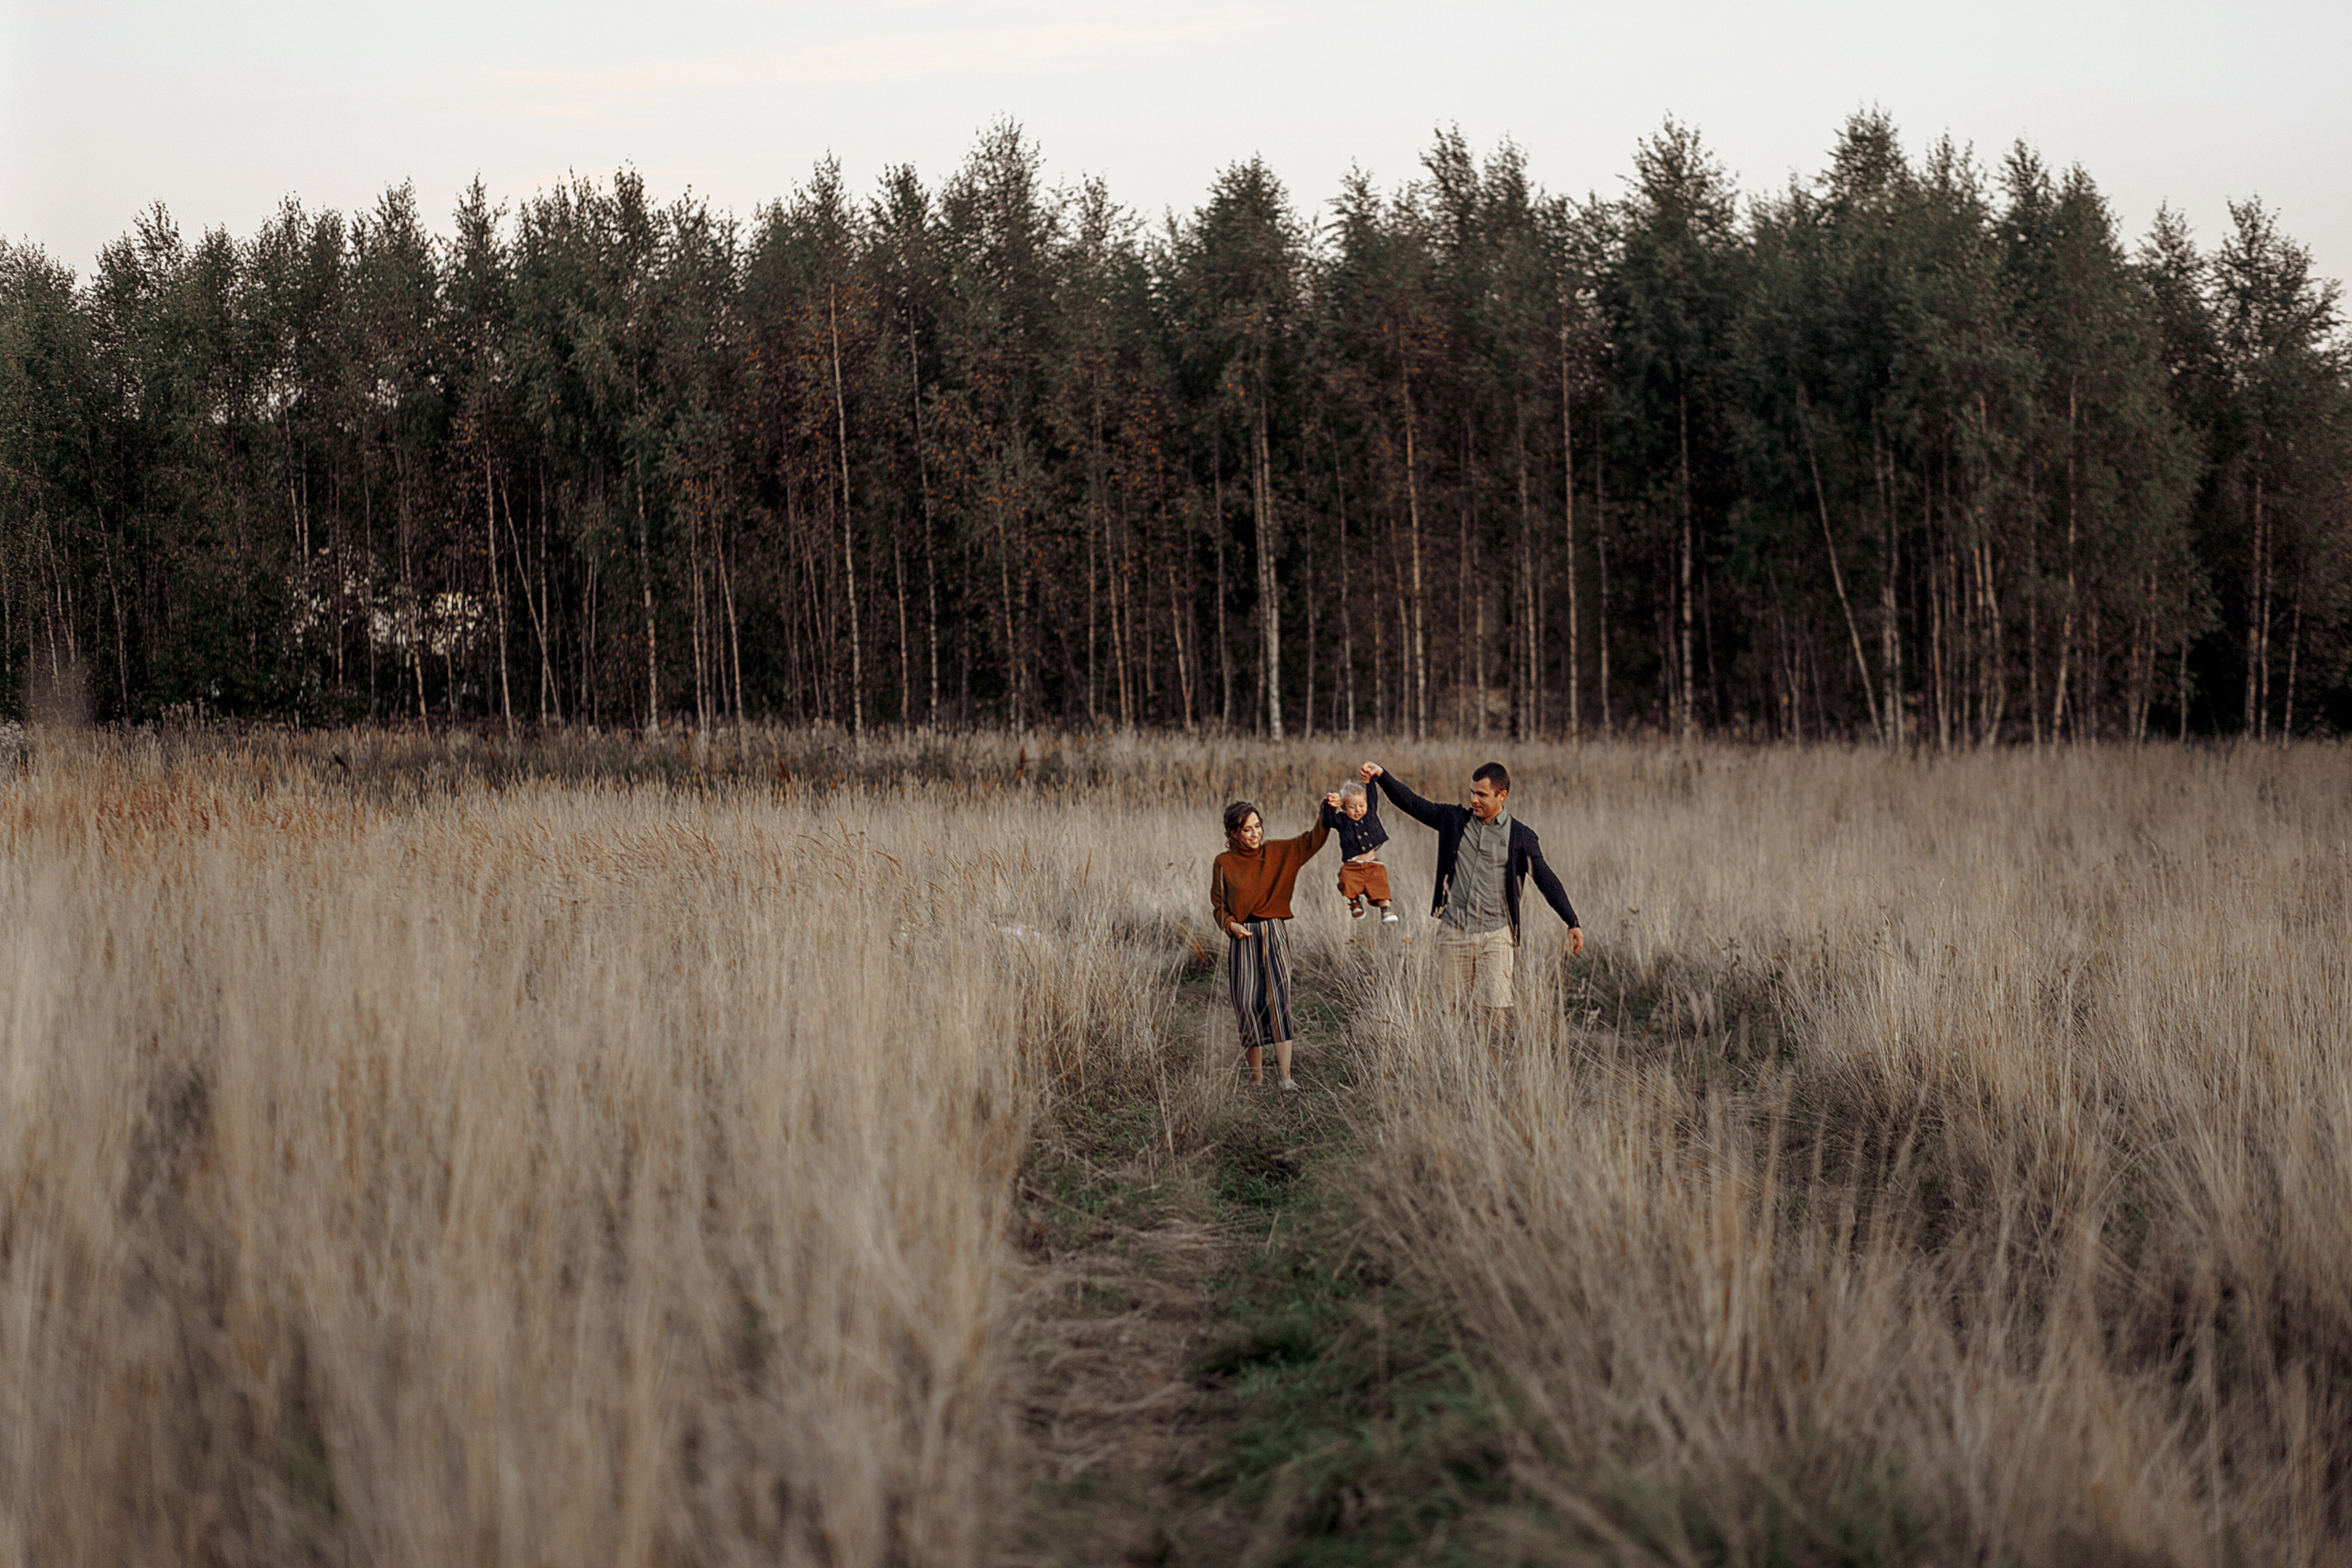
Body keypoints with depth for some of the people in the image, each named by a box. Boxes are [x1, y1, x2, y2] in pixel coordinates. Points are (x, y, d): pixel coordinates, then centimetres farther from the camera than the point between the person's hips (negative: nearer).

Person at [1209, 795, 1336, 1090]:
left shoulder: (1278, 853, 5)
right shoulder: (1224, 863, 3)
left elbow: (1311, 841, -4)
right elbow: (1218, 904, 10)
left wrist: (1327, 812, -20)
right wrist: (1230, 924, -9)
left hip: (1273, 935, -1)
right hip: (1242, 939, 1)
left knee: (1278, 999, -13)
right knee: (1247, 1002, 0)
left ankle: (1285, 1077, -18)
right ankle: (1256, 1071, 15)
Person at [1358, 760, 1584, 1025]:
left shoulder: (1520, 836, 0)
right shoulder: (1455, 820, 5)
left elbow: (1546, 879, 1)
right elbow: (1411, 803, 2)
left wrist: (1573, 923, -3)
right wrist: (1382, 775, -13)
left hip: (1495, 936, -2)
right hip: (1454, 933, 2)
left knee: (1496, 1008, -8)